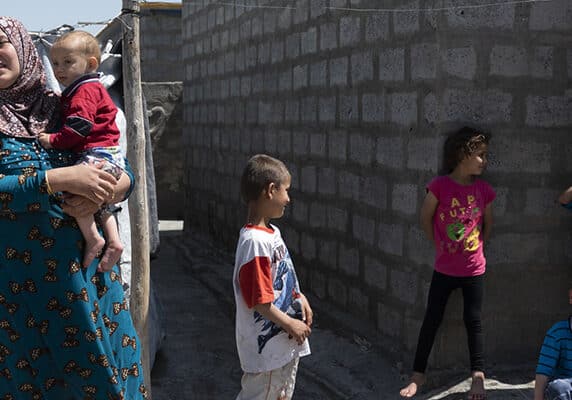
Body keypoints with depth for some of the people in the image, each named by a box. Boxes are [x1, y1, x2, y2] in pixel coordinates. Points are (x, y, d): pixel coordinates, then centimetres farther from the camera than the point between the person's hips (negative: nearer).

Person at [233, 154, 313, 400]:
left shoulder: (272, 232, 6)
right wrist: (291, 325, -16)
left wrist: (299, 297, 6)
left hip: (286, 342, 10)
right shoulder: (255, 241, -25)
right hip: (267, 346, -9)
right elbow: (259, 301, -24)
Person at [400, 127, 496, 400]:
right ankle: (418, 375, 17)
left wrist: (476, 247, 10)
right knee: (432, 319, 6)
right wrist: (439, 246, 4)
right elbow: (425, 218, -2)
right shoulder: (440, 186, -15)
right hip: (444, 269, -1)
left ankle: (478, 376, 16)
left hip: (474, 269, 2)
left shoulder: (484, 190, -5)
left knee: (473, 321, 6)